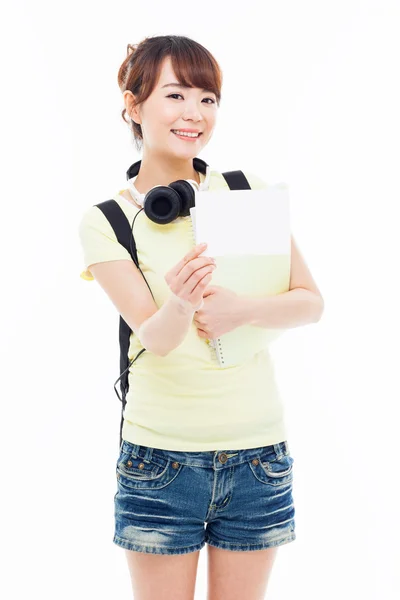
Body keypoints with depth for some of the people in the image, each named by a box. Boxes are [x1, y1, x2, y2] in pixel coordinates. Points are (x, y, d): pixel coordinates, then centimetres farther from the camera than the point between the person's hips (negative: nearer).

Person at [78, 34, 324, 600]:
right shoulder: (105, 221, -4)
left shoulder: (247, 191, 3)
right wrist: (182, 303, -37)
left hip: (258, 451, 2)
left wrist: (244, 309, -18)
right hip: (161, 453, -2)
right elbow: (153, 336, -15)